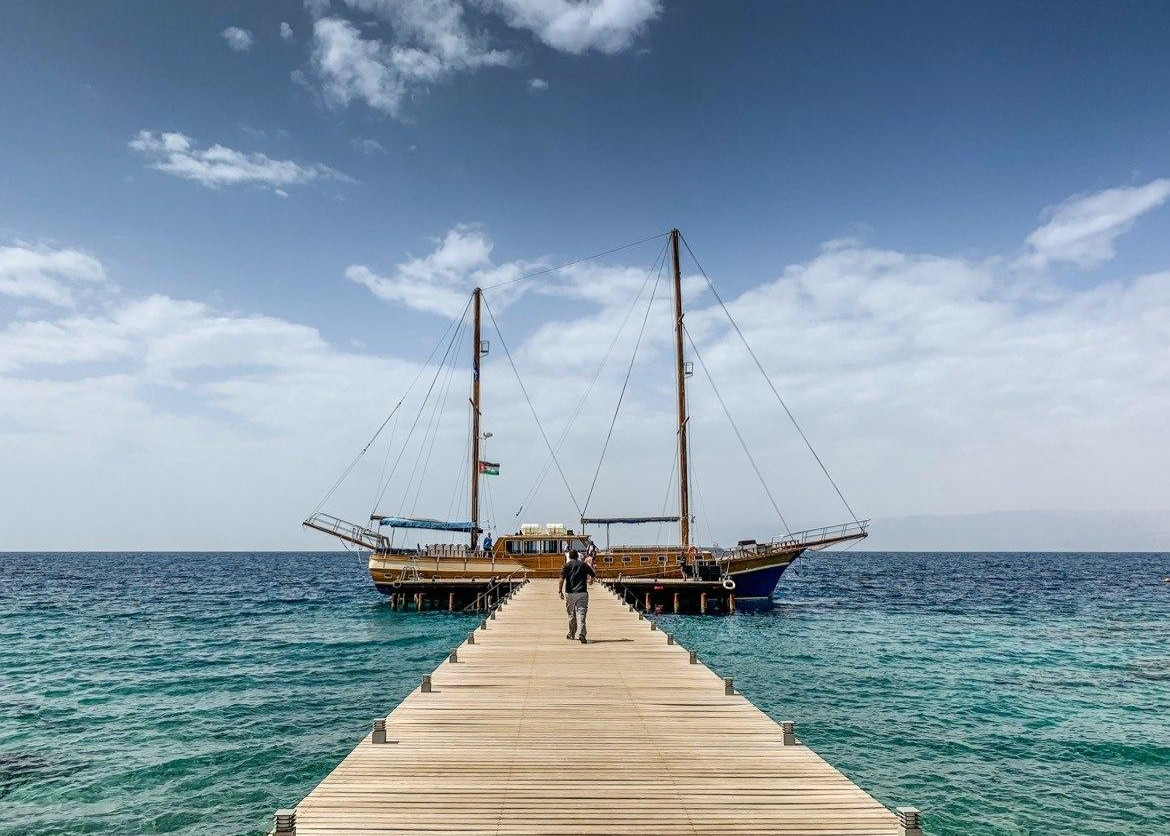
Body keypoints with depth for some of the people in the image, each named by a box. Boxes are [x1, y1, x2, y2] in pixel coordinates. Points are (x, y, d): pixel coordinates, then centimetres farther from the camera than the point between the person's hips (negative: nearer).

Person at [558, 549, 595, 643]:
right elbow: (593, 575, 15)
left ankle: (571, 634, 25)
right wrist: (590, 580, 37)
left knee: (571, 614, 13)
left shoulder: (566, 565, 2)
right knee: (581, 614, -5)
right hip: (582, 593, 0)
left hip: (570, 593, 0)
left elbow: (562, 579, -9)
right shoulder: (584, 564, 7)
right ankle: (581, 633, -22)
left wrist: (560, 591, -7)